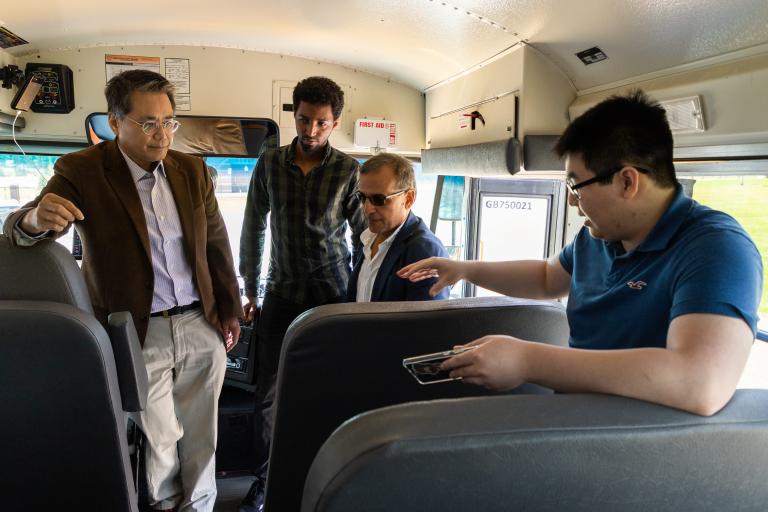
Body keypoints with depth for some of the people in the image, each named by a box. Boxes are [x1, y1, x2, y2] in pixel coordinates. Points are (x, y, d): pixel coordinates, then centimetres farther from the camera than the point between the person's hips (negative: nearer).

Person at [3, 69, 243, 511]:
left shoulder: (192, 169, 2)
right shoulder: (82, 171, -8)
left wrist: (230, 310, 12)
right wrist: (37, 218, -35)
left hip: (202, 326, 3)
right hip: (142, 334, -3)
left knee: (201, 437, 15)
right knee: (159, 440, 11)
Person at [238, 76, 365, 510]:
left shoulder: (348, 169, -3)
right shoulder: (270, 164, 2)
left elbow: (364, 232, 0)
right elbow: (253, 229, 7)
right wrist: (251, 290, 8)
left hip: (333, 293, -1)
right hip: (283, 292, 2)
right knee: (269, 392, 6)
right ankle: (269, 475, 26)